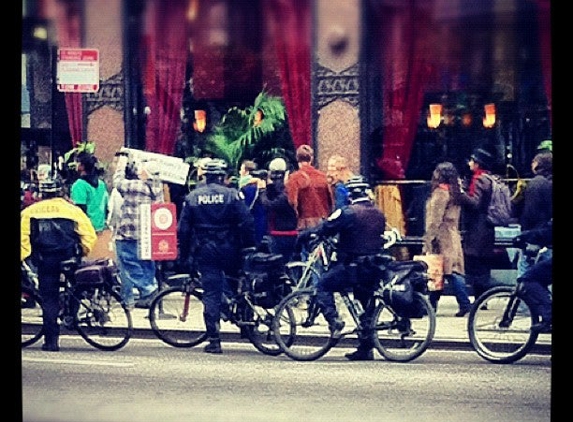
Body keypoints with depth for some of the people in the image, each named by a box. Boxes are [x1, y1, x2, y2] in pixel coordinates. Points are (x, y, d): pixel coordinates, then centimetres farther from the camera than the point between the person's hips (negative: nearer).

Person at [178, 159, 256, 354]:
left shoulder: (192, 197, 3)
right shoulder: (233, 195, -3)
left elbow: (183, 229, 4)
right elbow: (246, 224, -7)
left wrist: (184, 255, 11)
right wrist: (250, 248, 1)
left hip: (204, 252, 1)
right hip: (229, 251, -1)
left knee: (211, 294, 2)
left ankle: (214, 340, 1)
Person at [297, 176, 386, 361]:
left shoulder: (349, 212, -11)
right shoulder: (379, 214, 11)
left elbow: (325, 228, -11)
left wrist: (304, 235, 3)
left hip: (352, 265, -7)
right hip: (373, 268, 7)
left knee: (323, 286, 9)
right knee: (367, 303, 12)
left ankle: (334, 320, -10)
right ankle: (366, 349, 14)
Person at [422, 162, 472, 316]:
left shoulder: (440, 193, -12)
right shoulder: (454, 192, 14)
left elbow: (435, 220, -16)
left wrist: (427, 241, -14)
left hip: (442, 238, -9)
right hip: (453, 237, 9)